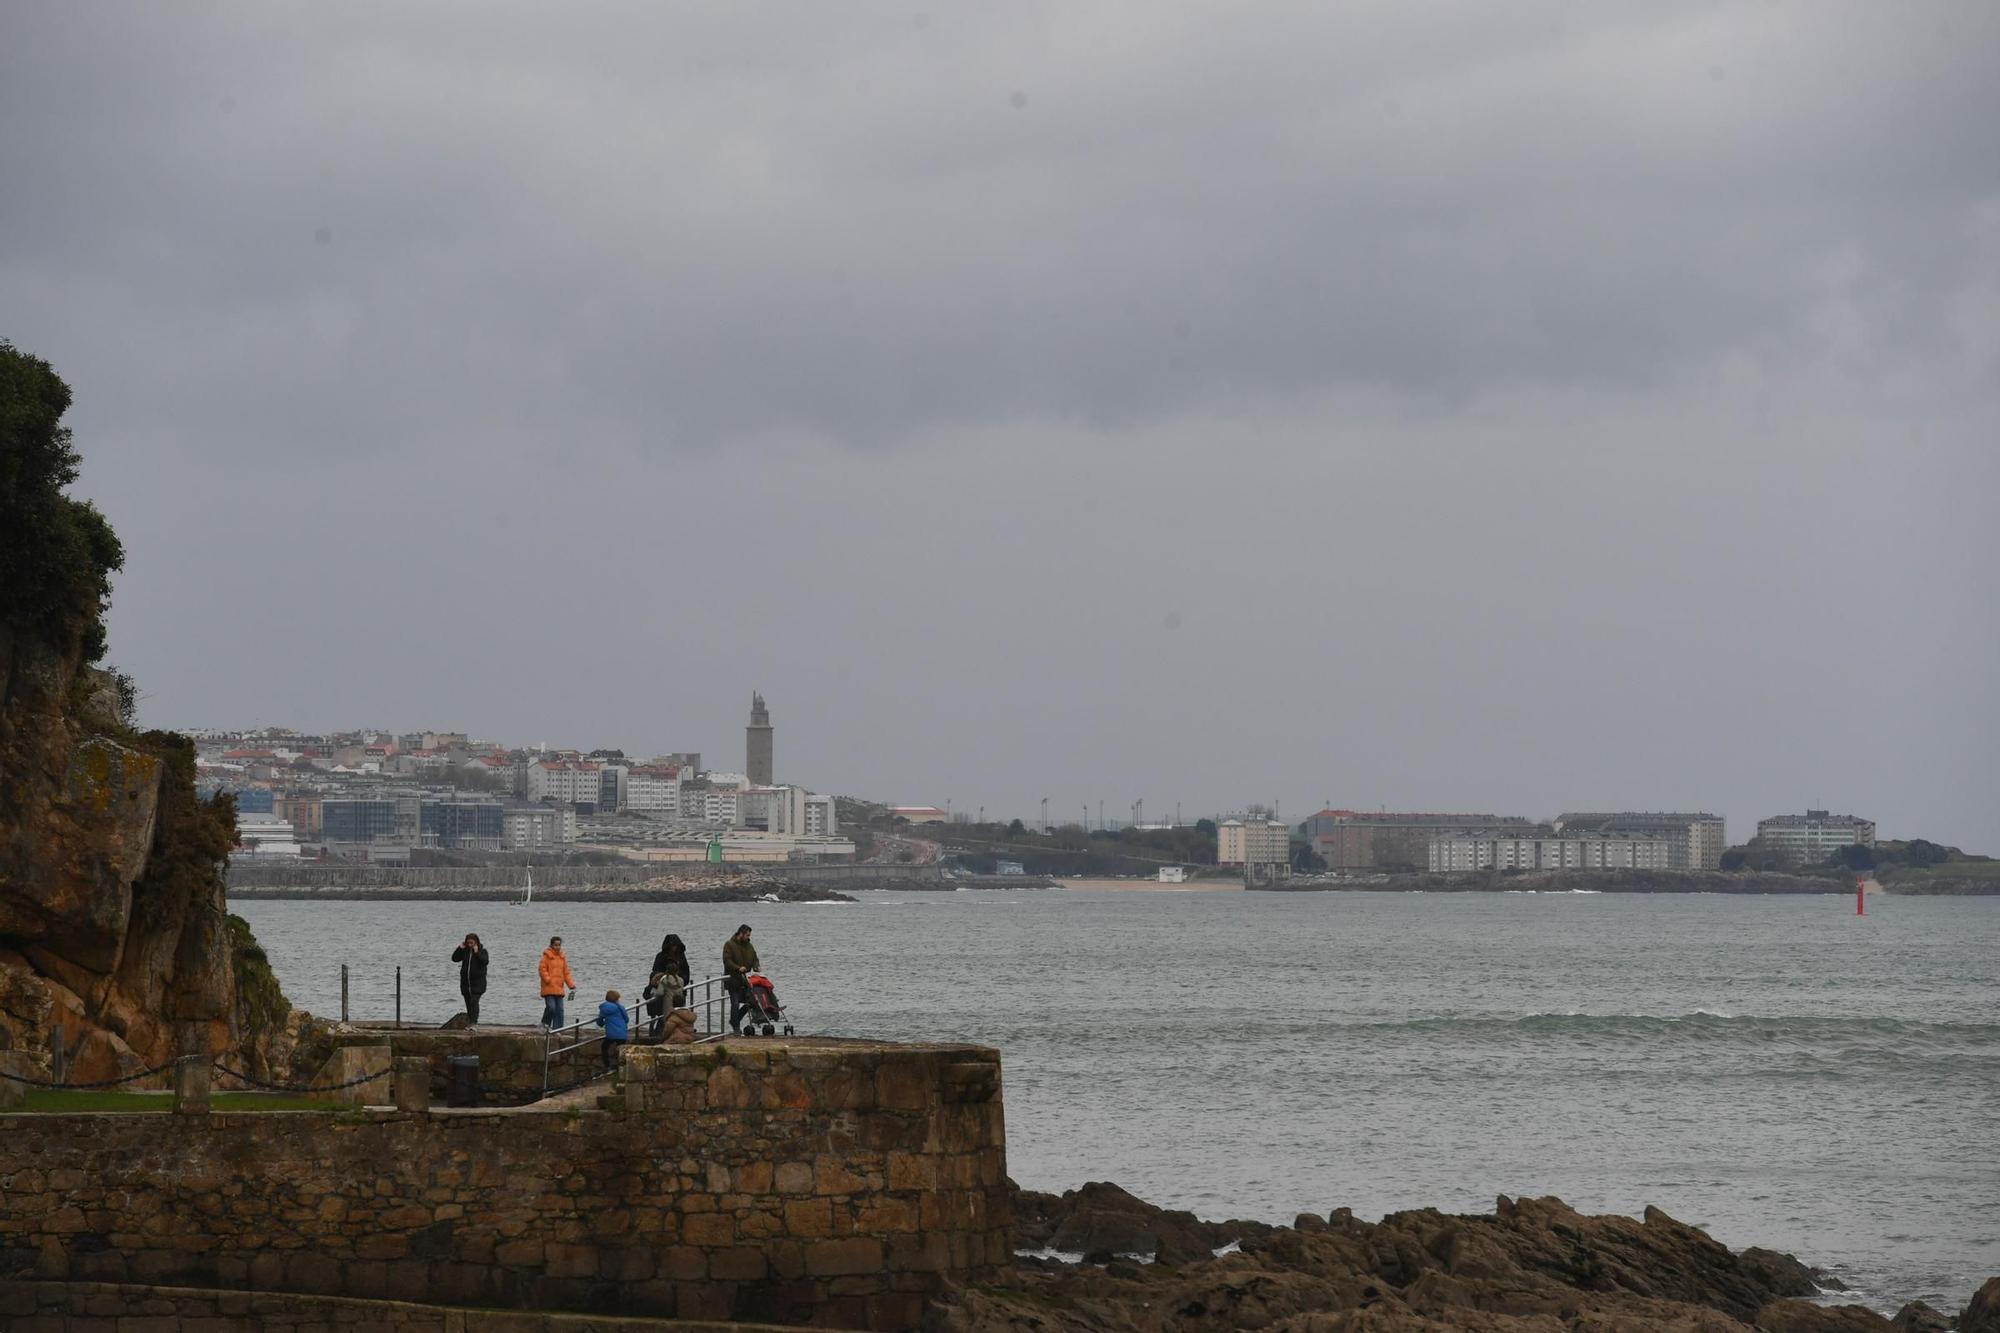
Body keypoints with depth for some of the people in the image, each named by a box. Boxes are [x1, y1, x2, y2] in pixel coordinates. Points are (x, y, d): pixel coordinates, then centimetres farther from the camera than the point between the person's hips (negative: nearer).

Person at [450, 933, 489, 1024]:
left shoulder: (482, 951, -3)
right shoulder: (465, 951, 8)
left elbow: (485, 961, -19)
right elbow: (454, 958, 4)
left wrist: (477, 952, -23)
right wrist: (460, 948, -6)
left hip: (477, 982, -5)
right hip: (465, 982, 5)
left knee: (474, 1001, -18)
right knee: (468, 1003, 9)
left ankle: (473, 1022, -23)